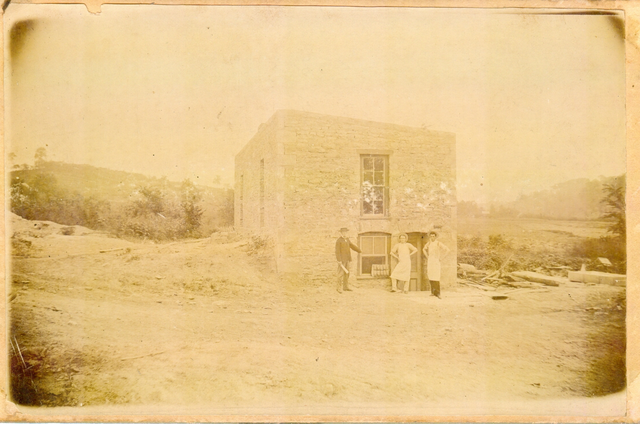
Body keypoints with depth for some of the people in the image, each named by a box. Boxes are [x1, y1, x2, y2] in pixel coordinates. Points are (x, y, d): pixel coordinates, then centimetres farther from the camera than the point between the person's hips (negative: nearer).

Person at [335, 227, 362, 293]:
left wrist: (360, 251, 10)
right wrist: (339, 260, -19)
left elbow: (352, 246, 19)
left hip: (347, 259, 8)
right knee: (341, 273, -8)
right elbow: (337, 251, -14)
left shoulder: (347, 240, 13)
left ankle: (345, 287, 13)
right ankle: (339, 288, -4)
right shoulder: (338, 241, -10)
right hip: (341, 259, -8)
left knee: (346, 273, 8)